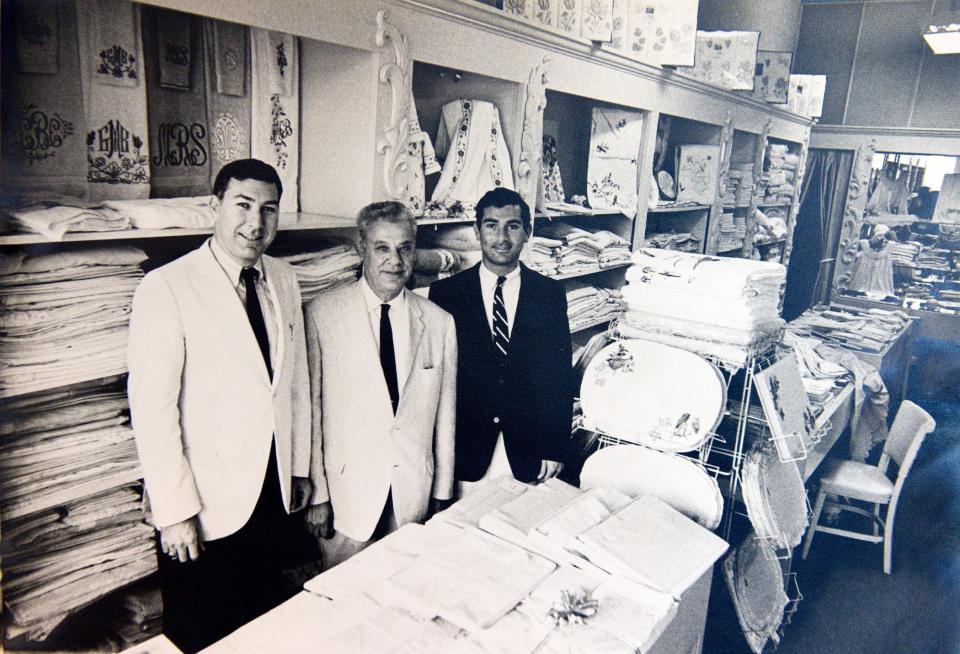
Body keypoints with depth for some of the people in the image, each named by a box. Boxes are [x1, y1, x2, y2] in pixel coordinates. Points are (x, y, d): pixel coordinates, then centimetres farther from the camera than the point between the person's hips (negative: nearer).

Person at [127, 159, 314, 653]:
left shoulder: (284, 281, 3)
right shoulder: (166, 288, -16)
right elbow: (152, 407, -17)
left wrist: (300, 467, 12)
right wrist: (175, 512, -16)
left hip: (275, 495, 5)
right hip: (207, 505, -5)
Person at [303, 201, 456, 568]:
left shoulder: (440, 323, 1)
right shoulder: (320, 315, -8)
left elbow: (445, 417, 5)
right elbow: (309, 409, -6)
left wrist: (442, 495, 7)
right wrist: (316, 492, -5)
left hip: (415, 495, 2)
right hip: (346, 491, -2)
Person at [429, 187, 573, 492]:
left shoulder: (550, 293, 1)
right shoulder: (445, 292, -2)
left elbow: (560, 376, 2)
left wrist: (555, 450, -1)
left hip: (528, 449, 1)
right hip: (465, 449, 0)